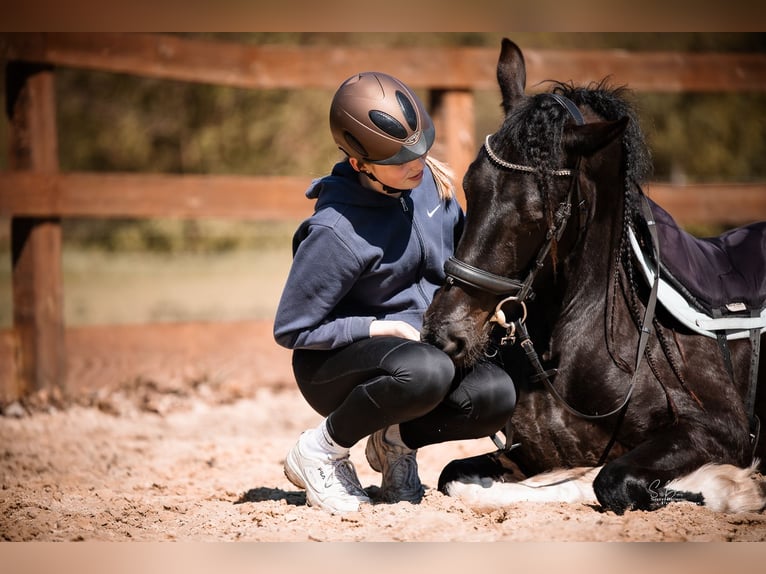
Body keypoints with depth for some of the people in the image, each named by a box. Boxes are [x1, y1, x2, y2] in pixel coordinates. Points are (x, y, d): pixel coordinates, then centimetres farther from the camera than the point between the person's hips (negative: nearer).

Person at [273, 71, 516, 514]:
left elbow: (459, 249, 17)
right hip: (334, 367, -6)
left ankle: (397, 438, 6)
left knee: (497, 394, -22)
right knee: (426, 372, -38)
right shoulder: (336, 233, -26)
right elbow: (291, 329, -18)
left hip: (419, 342, 6)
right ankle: (320, 452, -13)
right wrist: (380, 328, -22)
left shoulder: (426, 180, -5)